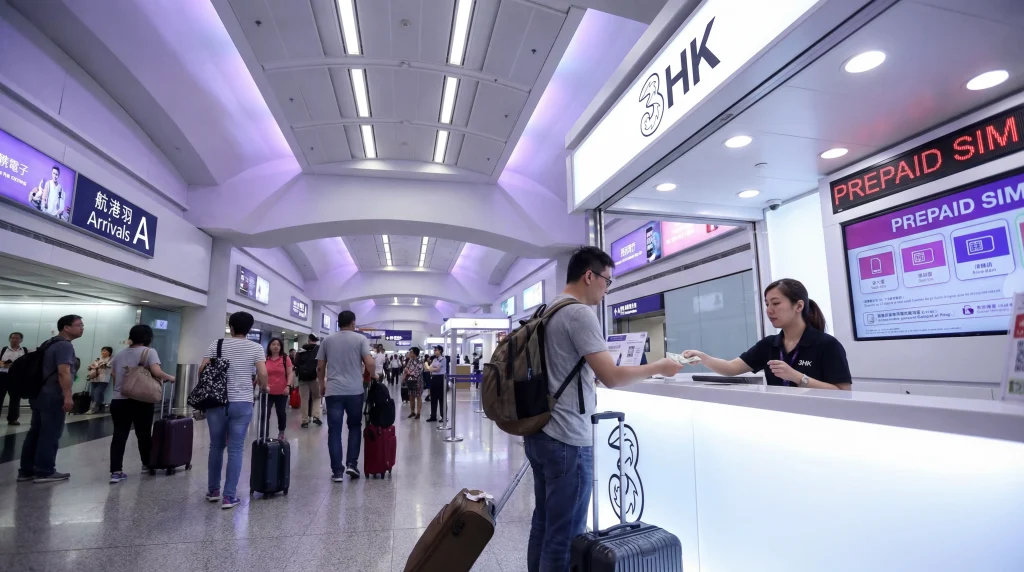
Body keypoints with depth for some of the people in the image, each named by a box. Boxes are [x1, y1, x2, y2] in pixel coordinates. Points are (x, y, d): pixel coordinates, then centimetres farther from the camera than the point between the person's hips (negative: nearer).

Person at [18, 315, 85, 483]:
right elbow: (63, 372, -24)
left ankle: (26, 471, 17)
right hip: (53, 397, -10)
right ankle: (44, 472, 2)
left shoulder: (50, 344, 18)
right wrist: (68, 396, -25)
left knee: (35, 433, 12)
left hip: (39, 395, 10)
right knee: (50, 434, -3)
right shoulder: (65, 346, -15)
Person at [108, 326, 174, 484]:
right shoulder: (149, 351, -6)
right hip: (141, 401, -5)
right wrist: (169, 377, -1)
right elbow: (156, 372, -18)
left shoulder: (120, 354, 14)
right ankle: (147, 464, 26)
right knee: (144, 434, 10)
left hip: (118, 400, 5)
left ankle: (116, 472, 0)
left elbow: (113, 376, 11)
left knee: (119, 435, 4)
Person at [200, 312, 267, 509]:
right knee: (235, 450, 3)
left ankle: (213, 491, 28)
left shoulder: (217, 344, 4)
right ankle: (229, 496, 5)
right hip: (242, 403, -2)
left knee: (216, 447, 16)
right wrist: (263, 388, 10)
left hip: (216, 402, 2)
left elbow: (202, 370, -1)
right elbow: (263, 374, -10)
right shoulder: (256, 348, -2)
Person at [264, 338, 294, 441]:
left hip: (281, 392, 0)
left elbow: (290, 374, -2)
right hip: (267, 392, 0)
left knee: (281, 413, 13)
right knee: (265, 414, -3)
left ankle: (281, 432, 33)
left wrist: (288, 386, -14)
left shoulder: (285, 359, -1)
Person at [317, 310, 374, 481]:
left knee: (334, 430, 5)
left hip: (333, 391, 2)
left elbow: (320, 367, 9)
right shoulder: (360, 339, -1)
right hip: (355, 391, -1)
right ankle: (351, 464, 9)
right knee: (355, 426, 15)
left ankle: (337, 471, 7)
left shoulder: (327, 340, 8)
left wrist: (322, 384, 25)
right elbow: (369, 363, -9)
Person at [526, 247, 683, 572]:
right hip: (567, 440, -9)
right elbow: (612, 377, -18)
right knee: (564, 536, 3)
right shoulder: (580, 314, -16)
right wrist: (659, 368, -6)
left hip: (539, 434, 9)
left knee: (543, 525, 18)